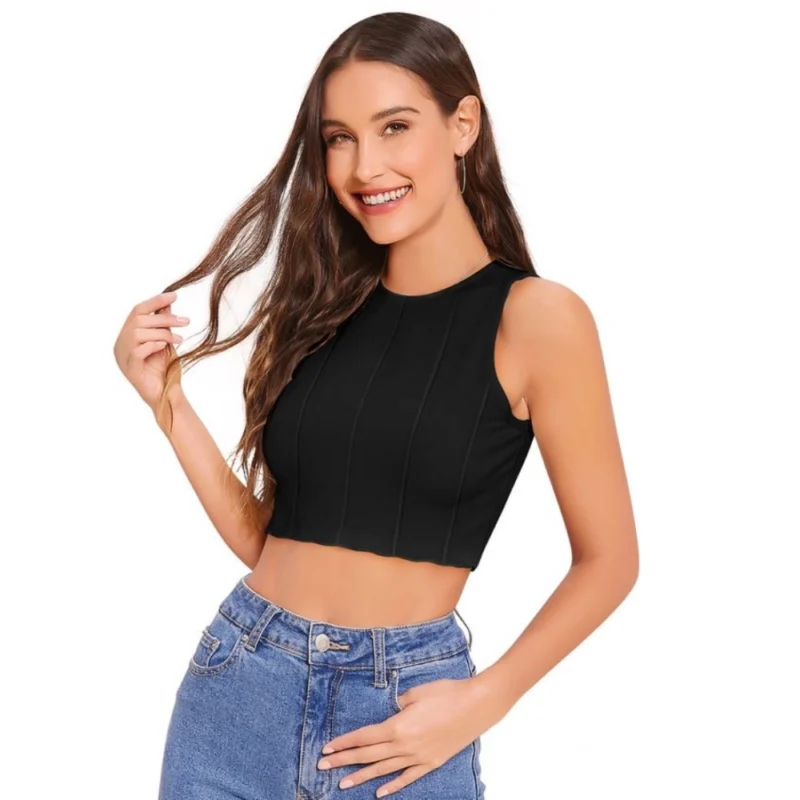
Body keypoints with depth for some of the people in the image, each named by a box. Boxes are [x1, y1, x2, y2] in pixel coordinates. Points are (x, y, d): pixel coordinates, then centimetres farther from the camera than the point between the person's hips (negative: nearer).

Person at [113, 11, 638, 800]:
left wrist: (482, 702, -10)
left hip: (406, 709, -4)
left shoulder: (536, 317, -9)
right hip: (238, 682, 4)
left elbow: (607, 561, -3)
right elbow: (263, 536, 7)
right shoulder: (317, 309, 4)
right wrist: (166, 400, -1)